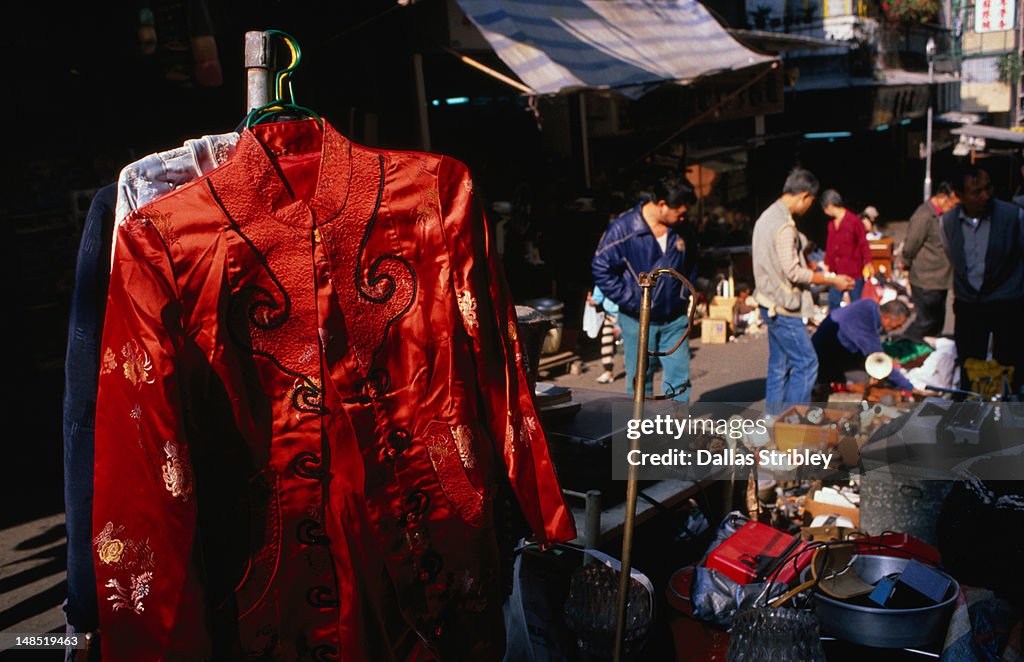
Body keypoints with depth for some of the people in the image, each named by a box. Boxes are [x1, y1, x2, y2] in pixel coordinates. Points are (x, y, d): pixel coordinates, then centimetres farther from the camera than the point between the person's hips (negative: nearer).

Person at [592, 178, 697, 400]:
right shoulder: (623, 229, -14)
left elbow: (690, 264, 20)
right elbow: (601, 269, -11)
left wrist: (684, 294, 8)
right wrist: (632, 302, -13)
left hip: (675, 319, 4)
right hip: (637, 321, -4)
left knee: (679, 377, 4)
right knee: (640, 382, 6)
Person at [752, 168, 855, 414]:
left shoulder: (768, 216, 13)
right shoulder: (784, 225, -19)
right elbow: (793, 272, -20)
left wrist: (814, 272, 22)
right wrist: (832, 280, -11)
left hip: (771, 305, 10)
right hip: (783, 306, -10)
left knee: (779, 365, 14)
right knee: (806, 363, -5)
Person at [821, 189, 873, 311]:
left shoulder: (854, 221, -10)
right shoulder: (831, 224, 8)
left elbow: (863, 244, -7)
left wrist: (868, 262, -13)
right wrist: (827, 265, 18)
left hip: (853, 271, -6)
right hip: (836, 271, 6)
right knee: (833, 303, 9)